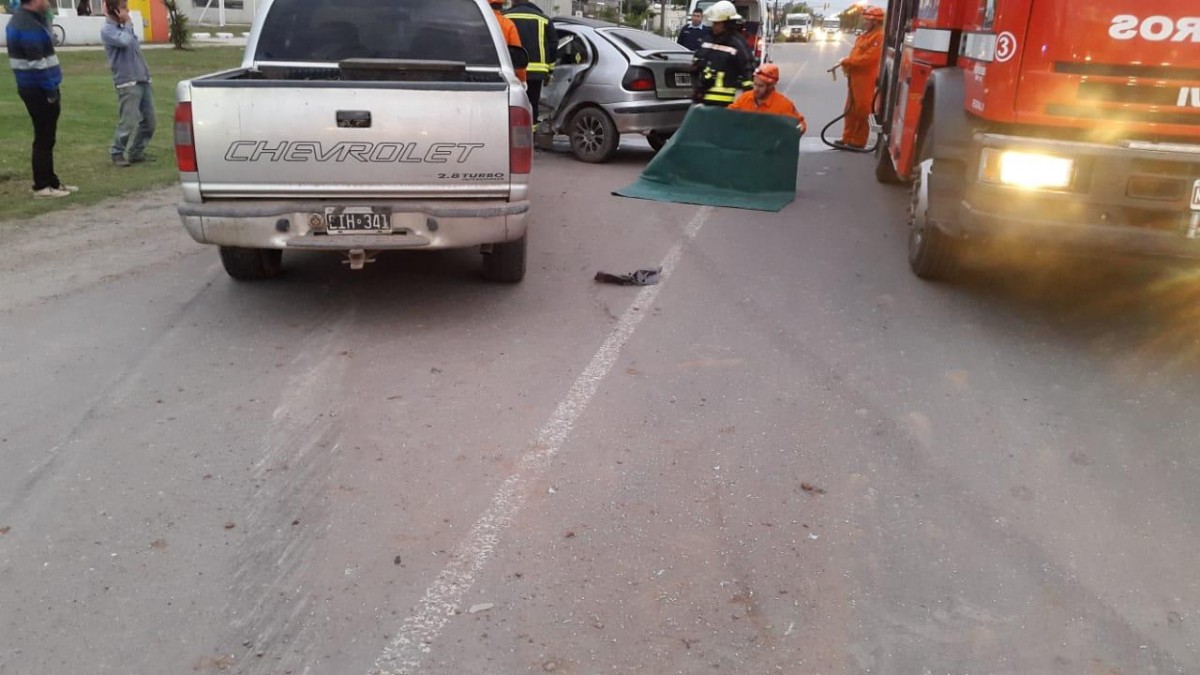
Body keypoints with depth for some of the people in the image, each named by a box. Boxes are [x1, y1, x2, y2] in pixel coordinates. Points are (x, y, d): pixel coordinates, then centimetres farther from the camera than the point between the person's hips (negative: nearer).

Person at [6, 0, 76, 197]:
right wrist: (52, 91, -18)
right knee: (44, 138, -4)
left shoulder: (22, 20, 14)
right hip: (40, 90, -10)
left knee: (46, 137, 15)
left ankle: (51, 181, 22)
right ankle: (42, 186, 2)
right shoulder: (29, 27, -19)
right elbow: (37, 63, -23)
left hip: (34, 88, 10)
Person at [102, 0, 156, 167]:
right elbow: (126, 42, -24)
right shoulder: (107, 30, -8)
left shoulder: (124, 26, 16)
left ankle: (136, 152, 21)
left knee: (149, 120, 9)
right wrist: (127, 23, -9)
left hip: (143, 79, 8)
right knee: (128, 122, -9)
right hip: (127, 82, -8)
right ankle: (117, 154, 7)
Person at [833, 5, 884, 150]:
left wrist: (847, 61, -14)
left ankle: (858, 142, 2)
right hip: (854, 77, 10)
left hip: (865, 79, -10)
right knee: (850, 111, 13)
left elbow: (868, 58, -20)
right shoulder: (864, 36, 18)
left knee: (861, 112, -4)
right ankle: (848, 139, 20)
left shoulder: (879, 37, -12)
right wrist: (847, 64, -1)